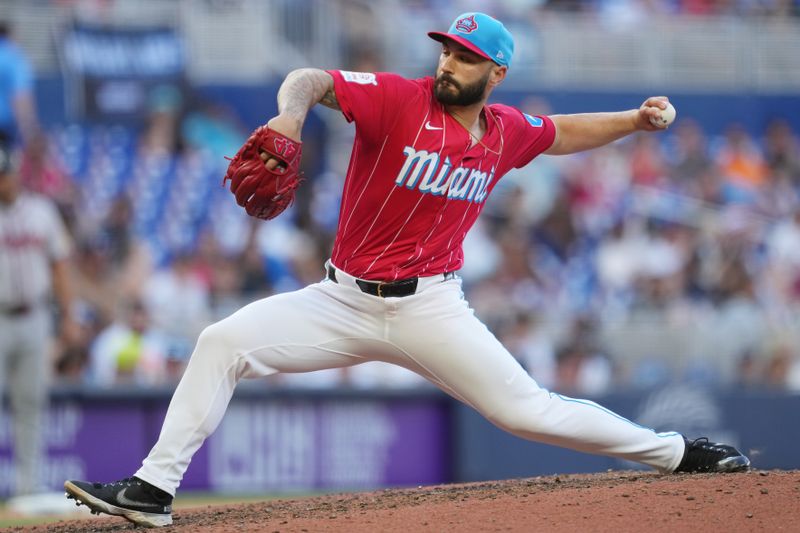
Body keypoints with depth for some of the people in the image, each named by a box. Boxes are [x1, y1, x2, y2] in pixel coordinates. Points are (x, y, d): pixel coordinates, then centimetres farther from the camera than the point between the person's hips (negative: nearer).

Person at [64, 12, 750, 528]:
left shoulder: (507, 133, 4)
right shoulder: (400, 100, -10)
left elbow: (560, 133, 27)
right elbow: (312, 80, -23)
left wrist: (634, 121, 16)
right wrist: (290, 113, -45)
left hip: (429, 308, 1)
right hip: (344, 300, -1)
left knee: (527, 409, -5)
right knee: (224, 342, -17)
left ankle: (674, 452, 13)